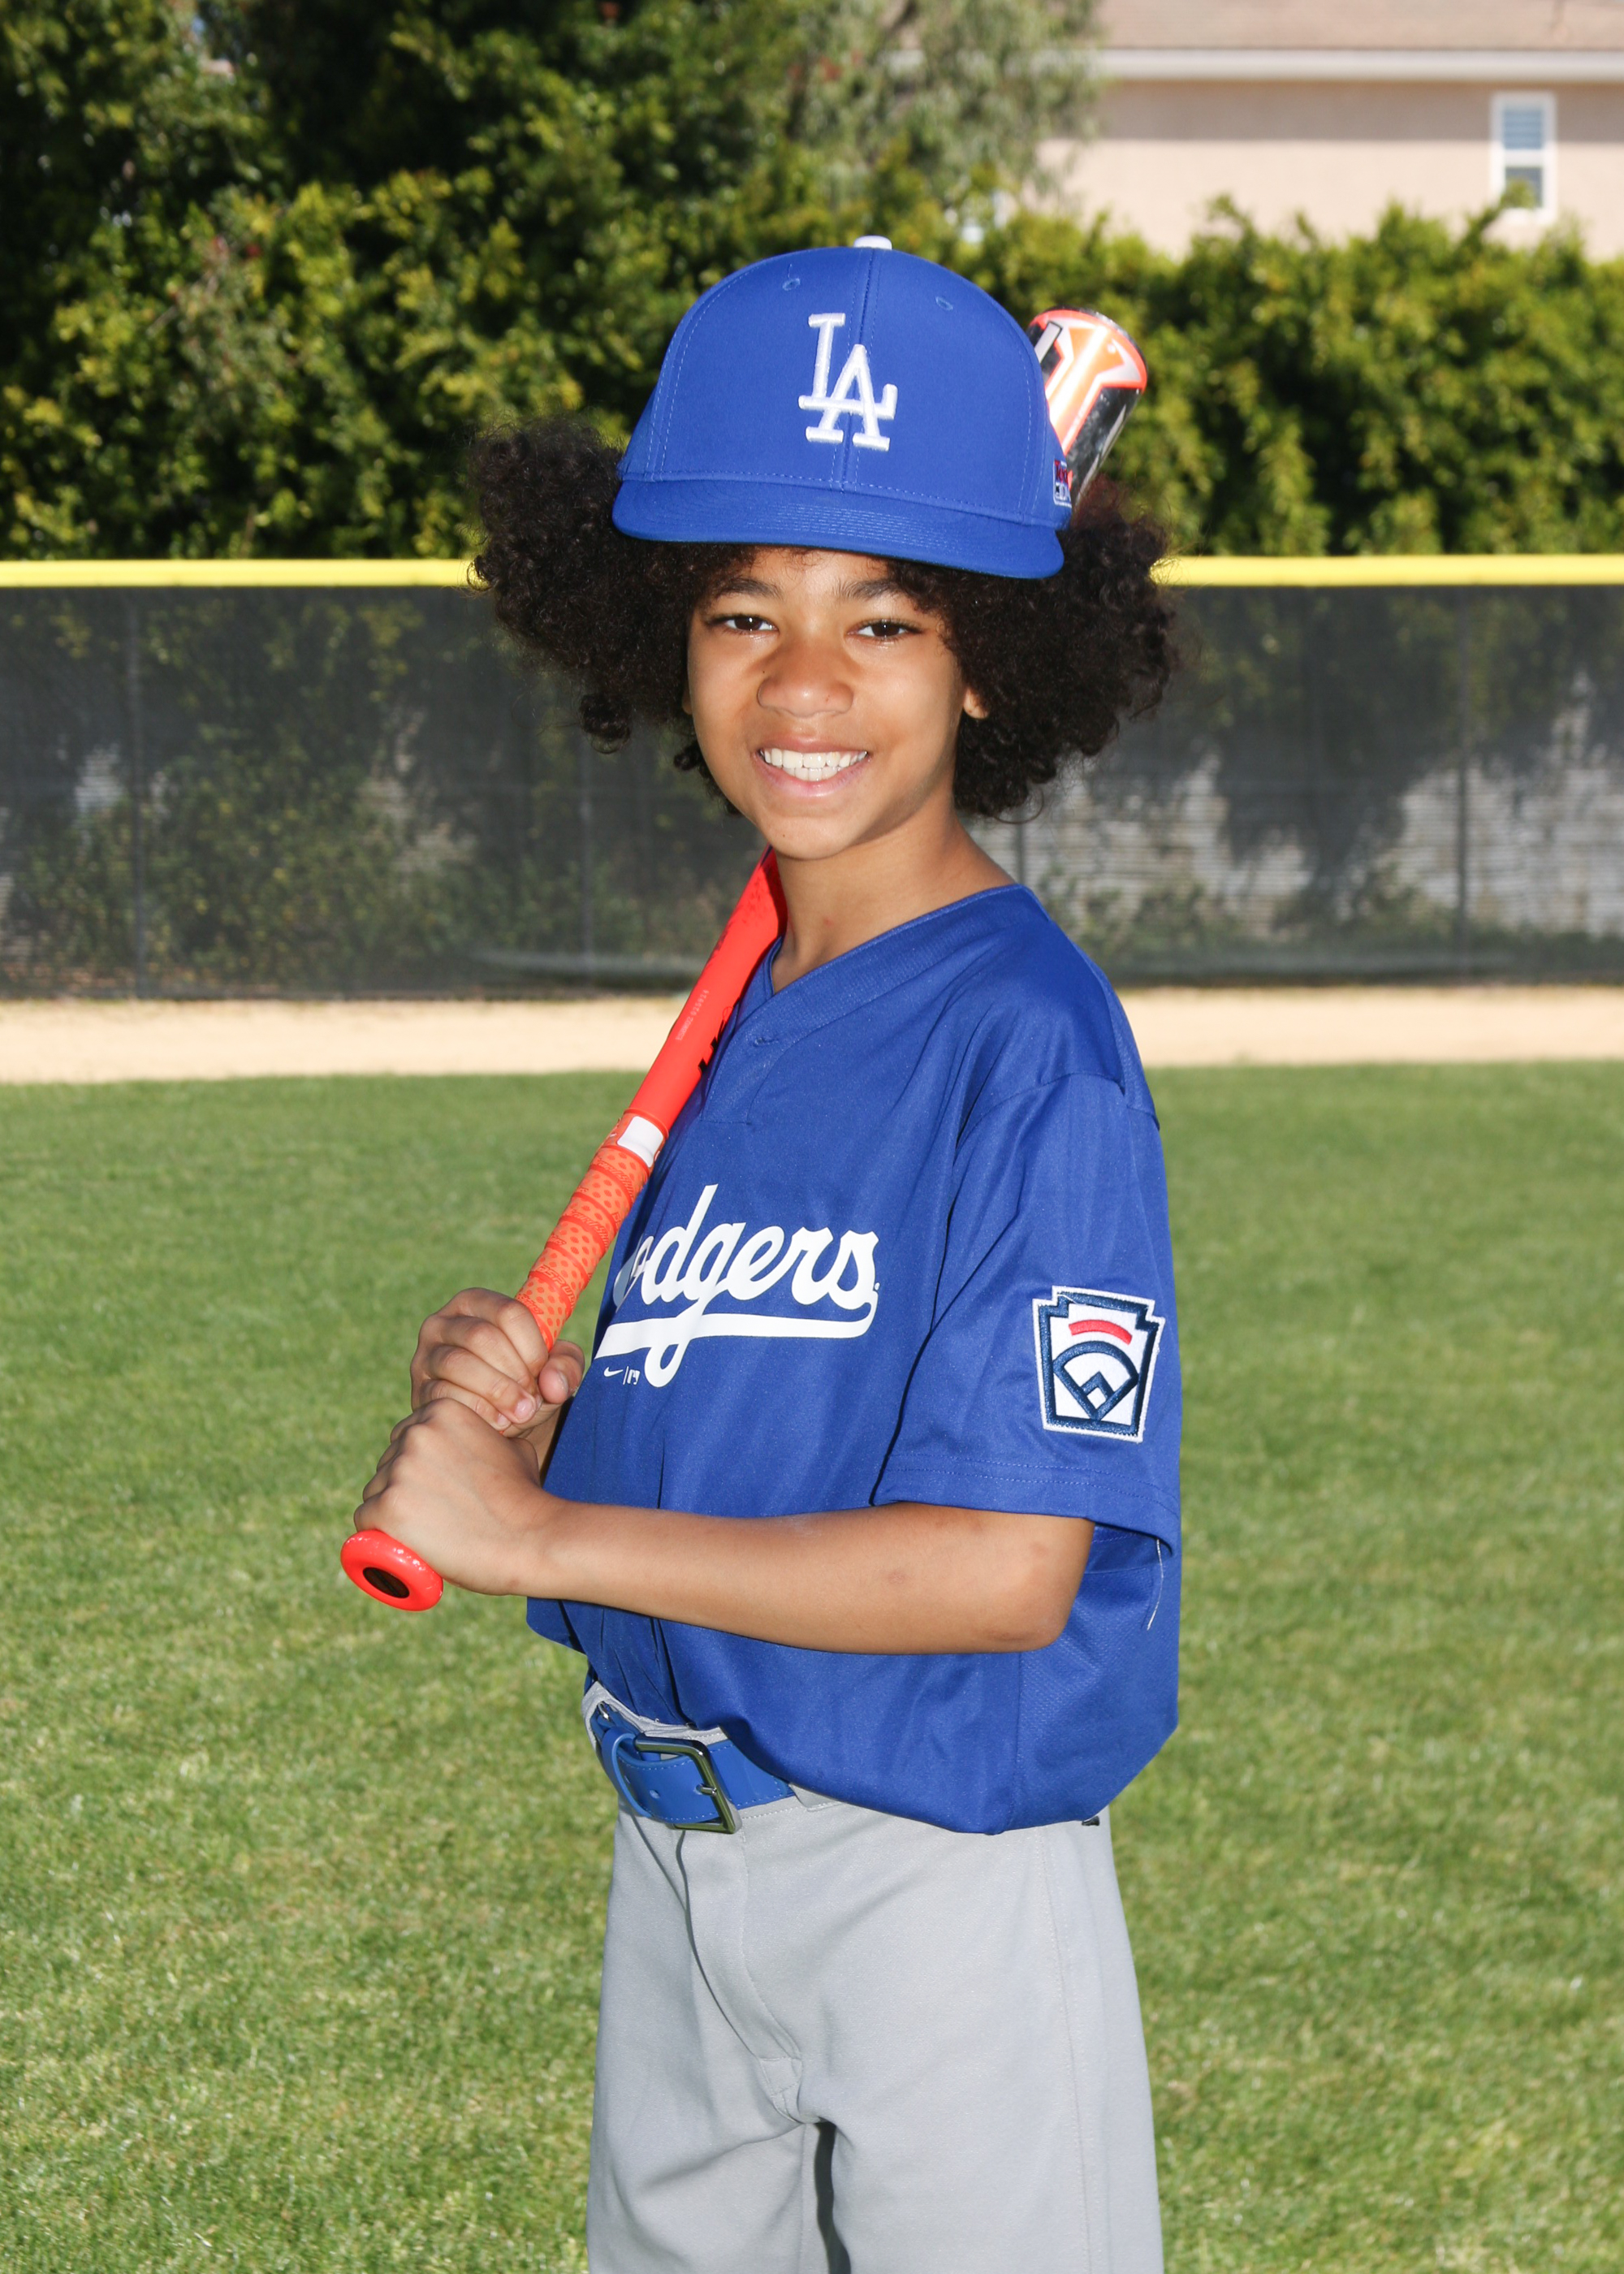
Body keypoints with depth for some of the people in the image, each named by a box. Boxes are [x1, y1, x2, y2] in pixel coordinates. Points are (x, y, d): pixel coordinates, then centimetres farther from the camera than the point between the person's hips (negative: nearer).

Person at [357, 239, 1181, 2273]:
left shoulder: (1030, 1047, -16)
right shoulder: (738, 1024, 8)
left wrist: (544, 1534, -19)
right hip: (676, 1862, 8)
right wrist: (523, 1417, -9)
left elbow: (1004, 1568, -23)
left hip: (936, 1873, -8)